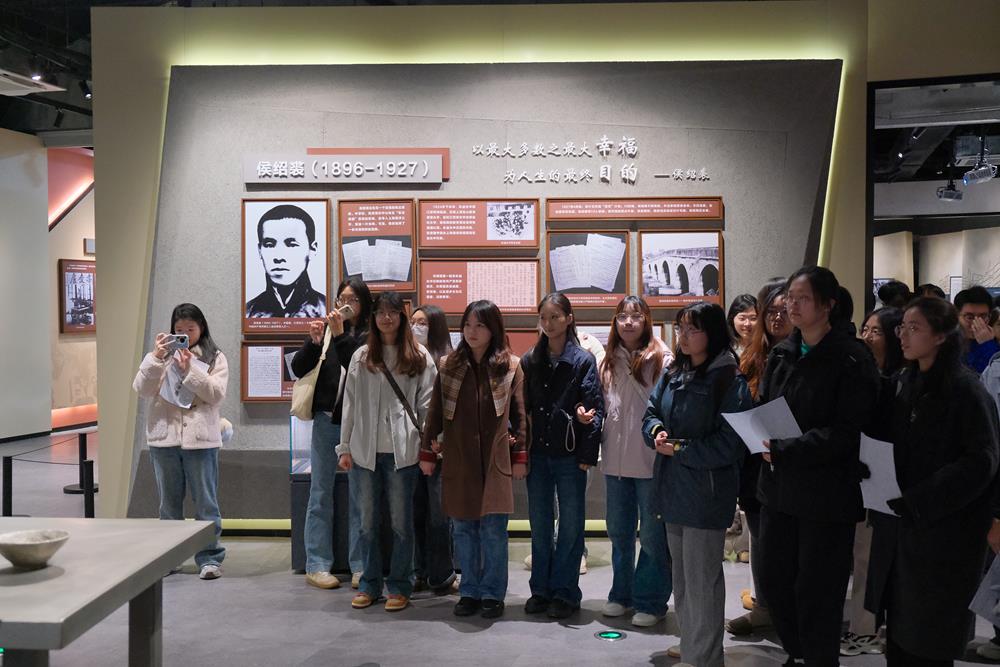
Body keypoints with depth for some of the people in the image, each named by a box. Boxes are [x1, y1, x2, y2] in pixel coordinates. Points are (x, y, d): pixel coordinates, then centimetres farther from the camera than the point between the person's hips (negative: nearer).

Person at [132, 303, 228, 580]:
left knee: (205, 501, 1)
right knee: (169, 502, 12)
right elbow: (142, 389, -3)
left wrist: (189, 370, -16)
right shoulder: (162, 355, 8)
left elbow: (217, 394, -7)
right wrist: (155, 358, -15)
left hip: (200, 439, -2)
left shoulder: (215, 358, 5)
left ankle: (209, 558, 6)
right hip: (164, 437, 2)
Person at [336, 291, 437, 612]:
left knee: (401, 522, 5)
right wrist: (345, 447, 5)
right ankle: (370, 583, 22)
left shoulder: (419, 357, 2)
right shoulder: (361, 357, 8)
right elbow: (350, 404, 8)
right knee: (367, 522, 10)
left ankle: (399, 586, 16)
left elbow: (426, 404, 1)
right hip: (365, 451, 2)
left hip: (402, 452, -2)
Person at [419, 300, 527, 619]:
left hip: (496, 460, -2)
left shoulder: (511, 366, 1)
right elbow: (435, 412, 8)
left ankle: (492, 594, 13)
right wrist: (427, 452, 7)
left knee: (494, 528, 1)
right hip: (458, 459, 2)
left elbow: (519, 413, 4)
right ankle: (469, 591, 20)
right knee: (464, 527, 8)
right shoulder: (448, 366, 5)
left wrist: (520, 455, 1)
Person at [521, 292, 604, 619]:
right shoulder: (530, 361, 7)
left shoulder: (583, 360, -5)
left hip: (569, 456, -4)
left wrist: (587, 455, -11)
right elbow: (523, 406, 9)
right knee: (539, 524, 12)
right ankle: (541, 589, 23)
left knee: (570, 525, 5)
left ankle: (565, 592, 16)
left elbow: (595, 408, -7)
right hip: (537, 454, 4)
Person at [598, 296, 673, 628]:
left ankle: (650, 601, 17)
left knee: (652, 533, 3)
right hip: (616, 459, 6)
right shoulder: (608, 362, 9)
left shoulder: (661, 359, -7)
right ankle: (622, 594, 31)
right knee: (619, 531, 16)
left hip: (650, 459, -5)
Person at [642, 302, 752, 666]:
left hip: (706, 495, -8)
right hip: (673, 489, 8)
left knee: (701, 581, 0)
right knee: (682, 574, 19)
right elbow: (651, 412, 16)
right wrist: (657, 431, -6)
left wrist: (680, 449, -17)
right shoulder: (673, 373, 8)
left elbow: (730, 443, -17)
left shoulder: (729, 381, -14)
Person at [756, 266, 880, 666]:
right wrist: (763, 440, -9)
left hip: (826, 493, -6)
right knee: (774, 581, 14)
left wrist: (784, 450, -23)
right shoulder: (782, 354, 8)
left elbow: (847, 432, -18)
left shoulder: (851, 360, -12)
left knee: (816, 593, 5)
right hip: (778, 487, 6)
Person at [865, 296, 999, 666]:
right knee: (899, 631, 10)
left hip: (943, 529, -6)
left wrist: (917, 501, -19)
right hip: (898, 527, 6)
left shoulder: (966, 390, -12)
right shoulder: (903, 383, 9)